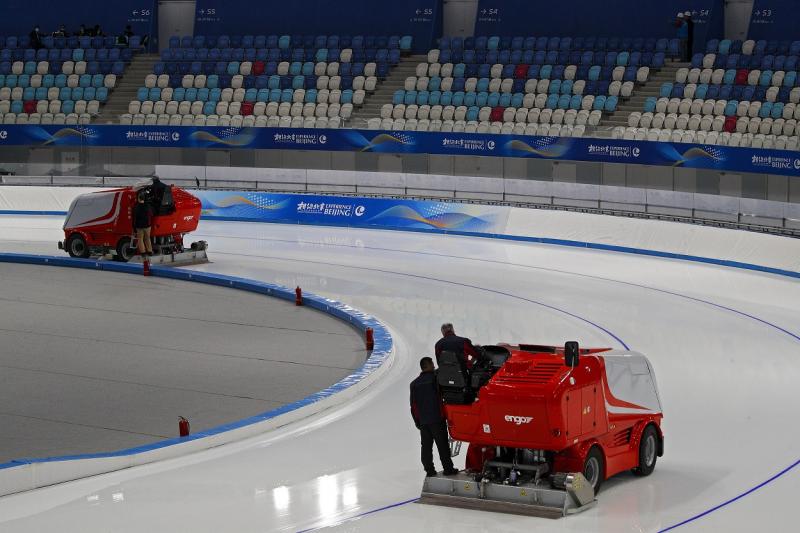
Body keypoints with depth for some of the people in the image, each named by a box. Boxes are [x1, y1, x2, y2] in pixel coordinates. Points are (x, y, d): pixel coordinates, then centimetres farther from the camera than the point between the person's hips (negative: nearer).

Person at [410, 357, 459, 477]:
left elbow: (413, 405, 12)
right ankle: (448, 469, 1)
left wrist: (417, 421, 16)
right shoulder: (434, 378, -8)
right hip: (437, 419, -5)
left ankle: (429, 470, 8)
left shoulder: (414, 384, 9)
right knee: (442, 445, 0)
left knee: (426, 446, 7)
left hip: (422, 421, 5)